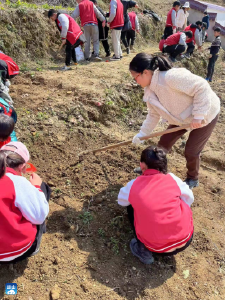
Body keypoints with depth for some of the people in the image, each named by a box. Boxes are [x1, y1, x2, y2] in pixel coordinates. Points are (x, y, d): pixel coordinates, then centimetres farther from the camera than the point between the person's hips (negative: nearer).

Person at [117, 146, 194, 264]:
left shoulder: (133, 185, -2)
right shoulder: (172, 178, -2)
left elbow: (121, 201, 18)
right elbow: (189, 199, 12)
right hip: (185, 240, 1)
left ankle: (143, 248, 8)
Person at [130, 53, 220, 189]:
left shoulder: (171, 76, -36)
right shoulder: (150, 90, -8)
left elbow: (202, 87, -34)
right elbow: (154, 114, 3)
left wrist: (198, 115, -33)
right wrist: (142, 133, 0)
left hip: (206, 114, -7)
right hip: (182, 118, 7)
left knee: (191, 151, -2)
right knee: (164, 144, 9)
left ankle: (193, 179, 28)